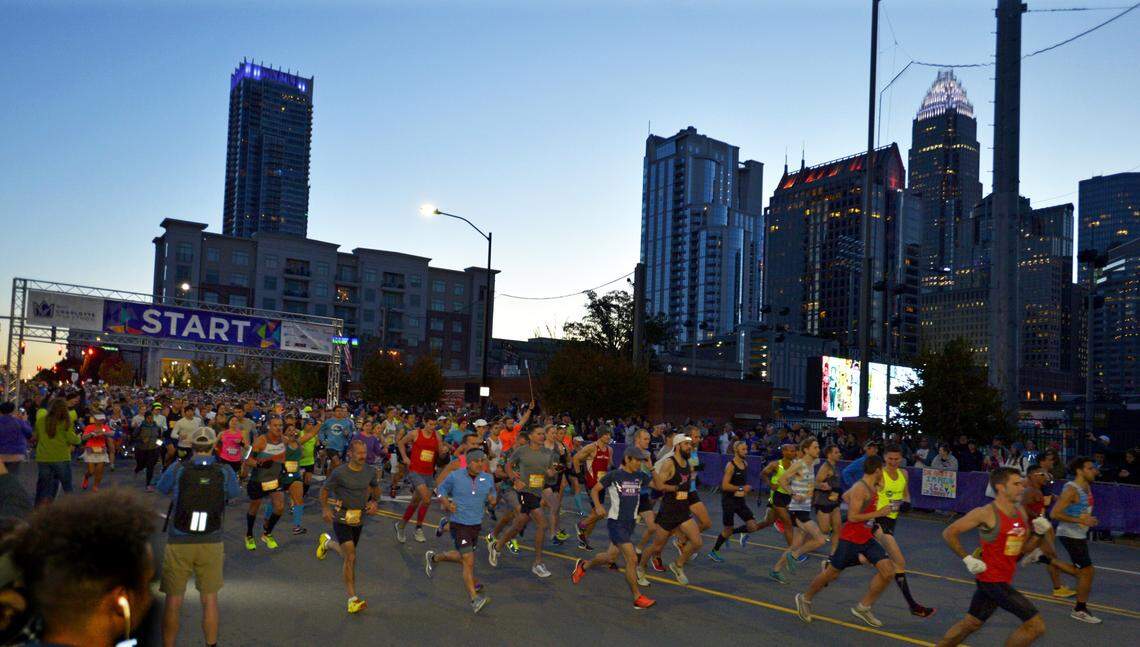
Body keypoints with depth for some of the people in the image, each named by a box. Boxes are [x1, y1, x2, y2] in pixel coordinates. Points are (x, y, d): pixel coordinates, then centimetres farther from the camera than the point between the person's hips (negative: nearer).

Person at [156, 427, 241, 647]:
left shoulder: (177, 469, -9)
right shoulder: (225, 472, -8)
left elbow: (162, 488, 10)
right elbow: (235, 492, 12)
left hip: (179, 544, -1)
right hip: (211, 544, 1)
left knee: (173, 602, 9)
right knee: (209, 599, 14)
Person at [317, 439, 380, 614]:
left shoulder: (370, 472, -2)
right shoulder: (339, 473, -15)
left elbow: (376, 488, 18)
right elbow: (325, 489, -1)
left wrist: (374, 502, 1)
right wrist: (325, 509, -11)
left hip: (359, 519, 5)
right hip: (341, 519, -5)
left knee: (347, 554, 22)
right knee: (351, 557, -14)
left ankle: (327, 542, 55)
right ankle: (353, 599, -9)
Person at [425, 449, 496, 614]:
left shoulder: (488, 479, 0)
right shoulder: (455, 476, -10)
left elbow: (491, 496, 13)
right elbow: (442, 489, 6)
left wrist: (492, 500, -11)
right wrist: (447, 504, -12)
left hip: (476, 524, 6)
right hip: (459, 524, -6)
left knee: (462, 558, 22)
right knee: (469, 562, -13)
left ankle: (433, 558, 48)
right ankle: (474, 599, -9)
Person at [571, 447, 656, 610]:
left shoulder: (640, 476, 3)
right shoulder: (613, 475, -11)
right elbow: (594, 490, -3)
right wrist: (598, 506, -18)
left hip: (630, 523, 7)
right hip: (615, 522, -7)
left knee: (610, 557, 18)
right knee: (632, 559, -12)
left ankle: (583, 566, 45)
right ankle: (637, 598, -1)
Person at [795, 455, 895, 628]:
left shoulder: (871, 487, 7)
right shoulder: (860, 489, -21)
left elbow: (846, 496, 23)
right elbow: (852, 517, -25)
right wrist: (878, 513, -23)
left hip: (866, 538, 8)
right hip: (850, 539, -8)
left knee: (888, 571, -2)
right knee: (832, 573, 5)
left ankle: (863, 608, 10)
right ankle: (805, 599, 27)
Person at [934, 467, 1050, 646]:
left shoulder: (1021, 513, 5)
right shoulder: (986, 513, -18)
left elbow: (1023, 548, 15)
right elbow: (949, 533, -14)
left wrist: (1037, 532, -1)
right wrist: (967, 559, -16)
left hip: (1003, 579, 8)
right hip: (991, 579, -8)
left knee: (970, 624, 18)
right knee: (1036, 625, -9)